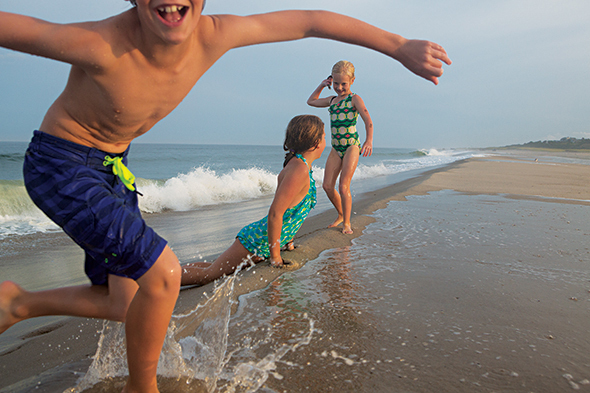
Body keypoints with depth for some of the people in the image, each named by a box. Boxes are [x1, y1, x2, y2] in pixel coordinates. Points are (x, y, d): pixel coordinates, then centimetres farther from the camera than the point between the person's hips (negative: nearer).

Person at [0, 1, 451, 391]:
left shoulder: (212, 37, -17)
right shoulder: (98, 45, -31)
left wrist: (400, 45, -9)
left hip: (112, 166, 6)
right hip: (59, 164, -6)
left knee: (124, 306, 8)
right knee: (162, 272, -21)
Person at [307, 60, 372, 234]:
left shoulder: (354, 99, -4)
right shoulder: (332, 100, 14)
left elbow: (368, 120, -18)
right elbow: (311, 101, 32)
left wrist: (369, 140, -35)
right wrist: (322, 85, 19)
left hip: (351, 147, -6)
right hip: (336, 148, 6)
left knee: (343, 187, -10)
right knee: (327, 185, 0)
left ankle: (346, 223, 6)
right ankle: (340, 215, 22)